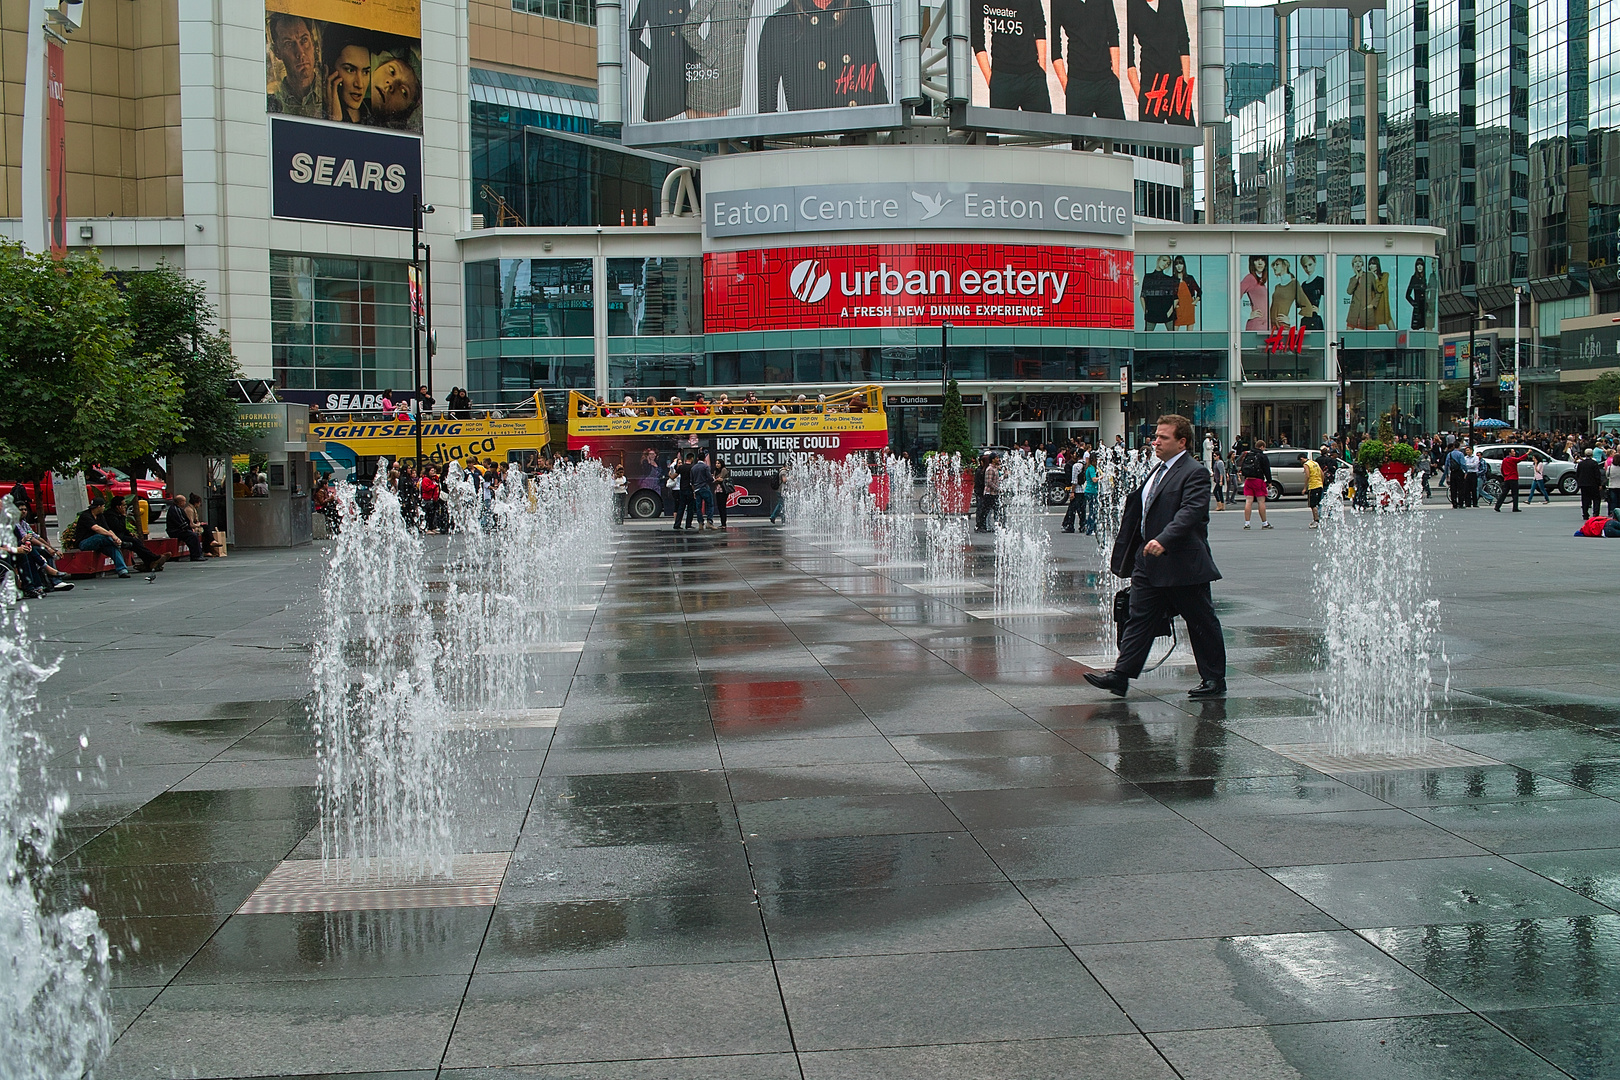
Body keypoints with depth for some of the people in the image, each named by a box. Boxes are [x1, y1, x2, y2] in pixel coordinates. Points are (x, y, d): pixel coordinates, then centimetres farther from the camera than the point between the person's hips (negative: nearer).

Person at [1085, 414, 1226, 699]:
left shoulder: (1194, 473, -13)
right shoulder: (1159, 470, 16)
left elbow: (1190, 512, -27)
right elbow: (1140, 509, 23)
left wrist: (1163, 540, -39)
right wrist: (1123, 552, 23)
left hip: (1183, 565, -9)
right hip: (1149, 563, 9)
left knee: (1202, 623, 4)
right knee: (1140, 618, 5)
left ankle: (1214, 680, 15)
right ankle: (1120, 675, 3)